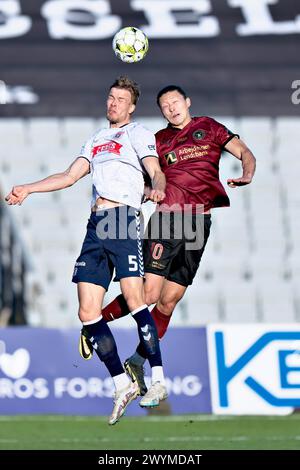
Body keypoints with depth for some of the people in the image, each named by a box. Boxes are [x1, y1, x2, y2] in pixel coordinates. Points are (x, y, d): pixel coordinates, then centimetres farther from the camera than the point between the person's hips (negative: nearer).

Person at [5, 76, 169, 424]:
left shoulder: (138, 134, 10)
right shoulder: (96, 140, 28)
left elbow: (156, 171, -4)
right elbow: (70, 176, 28)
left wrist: (158, 188, -27)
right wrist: (28, 189, 20)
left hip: (125, 218, -6)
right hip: (97, 225, 6)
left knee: (133, 298, -19)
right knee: (87, 311, -3)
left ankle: (158, 381, -14)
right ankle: (122, 384, 2)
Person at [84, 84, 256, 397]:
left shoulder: (209, 128, 15)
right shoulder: (160, 140, 14)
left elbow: (244, 152, 8)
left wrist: (246, 176, -13)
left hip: (199, 223, 2)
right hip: (167, 216, -2)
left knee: (170, 299, 0)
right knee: (149, 292, -15)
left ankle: (137, 364, 10)